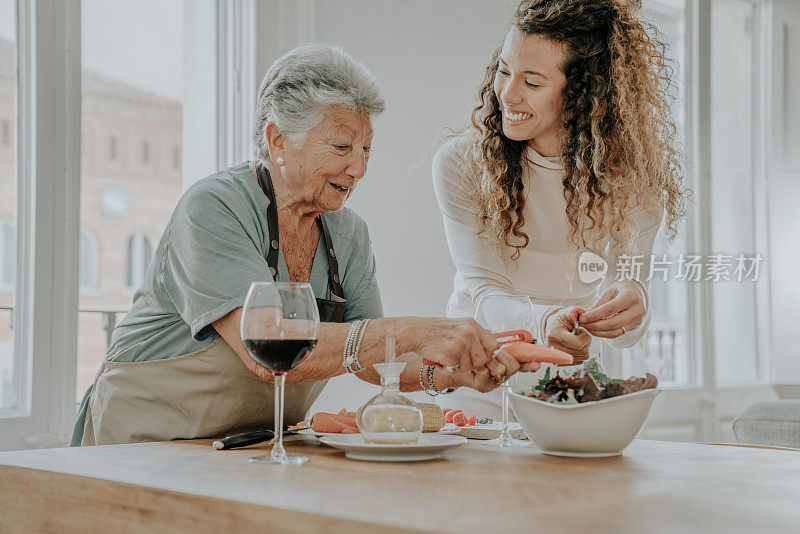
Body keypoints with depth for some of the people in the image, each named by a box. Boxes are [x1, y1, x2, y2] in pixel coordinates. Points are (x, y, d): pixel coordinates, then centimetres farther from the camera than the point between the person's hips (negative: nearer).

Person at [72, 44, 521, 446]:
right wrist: (414, 334, -35)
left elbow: (372, 360, 0)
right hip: (149, 443, -3)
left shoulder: (348, 233, 1)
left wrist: (454, 372, -18)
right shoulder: (212, 209, -19)